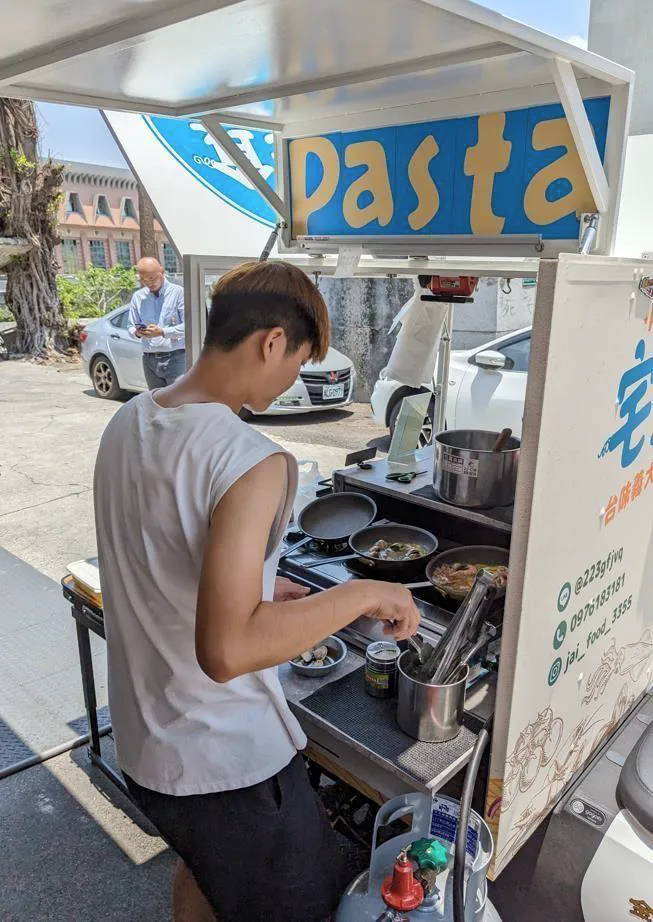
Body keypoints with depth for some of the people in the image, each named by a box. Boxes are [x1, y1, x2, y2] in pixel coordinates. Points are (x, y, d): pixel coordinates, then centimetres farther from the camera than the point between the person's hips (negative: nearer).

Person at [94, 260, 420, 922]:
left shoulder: (127, 422, -2)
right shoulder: (257, 463, -29)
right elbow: (225, 650, -33)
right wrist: (360, 595, -24)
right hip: (228, 765, -7)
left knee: (201, 869, 34)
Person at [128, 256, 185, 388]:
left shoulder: (178, 292, -3)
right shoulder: (138, 296, 14)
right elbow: (132, 325, 18)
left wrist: (162, 332, -18)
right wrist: (137, 332, -5)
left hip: (175, 358, -5)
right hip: (150, 360, 5)